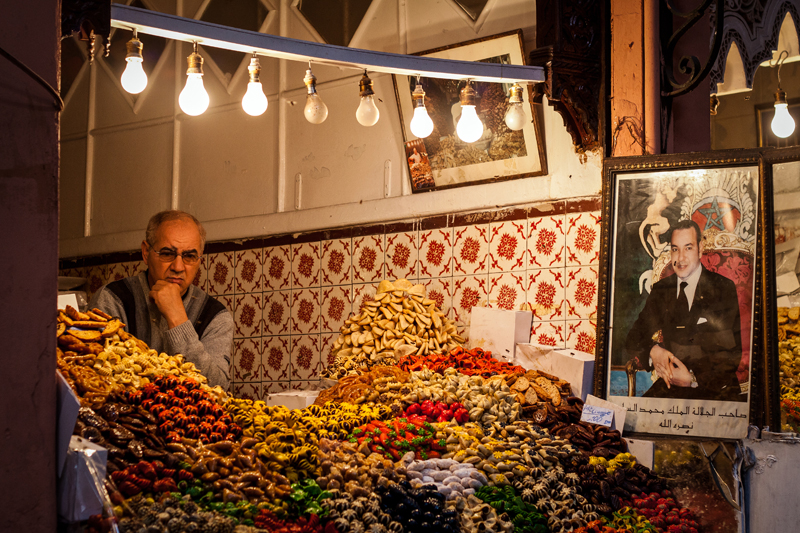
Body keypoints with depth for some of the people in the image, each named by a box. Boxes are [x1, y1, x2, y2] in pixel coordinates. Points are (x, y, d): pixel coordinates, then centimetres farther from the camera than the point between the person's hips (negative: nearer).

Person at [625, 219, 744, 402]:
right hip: (670, 386, 3)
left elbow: (733, 352, -4)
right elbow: (634, 338, 12)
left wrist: (693, 378, -18)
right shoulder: (661, 289, 14)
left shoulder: (723, 288, 1)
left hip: (716, 388, -2)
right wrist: (652, 351, -13)